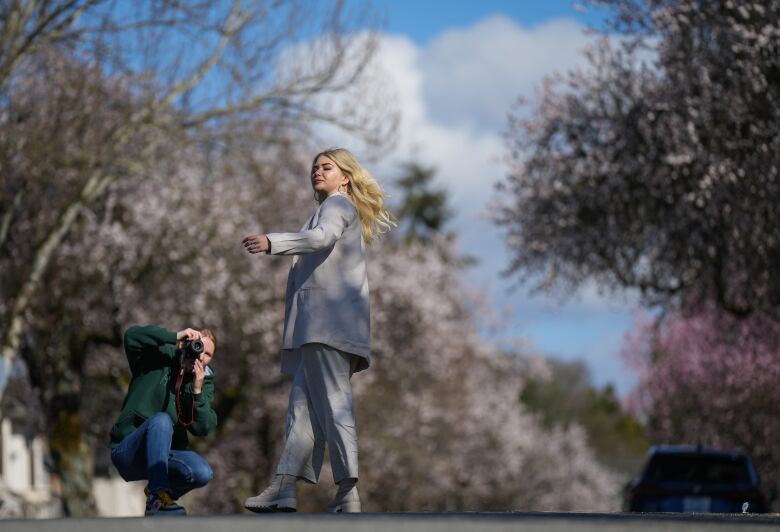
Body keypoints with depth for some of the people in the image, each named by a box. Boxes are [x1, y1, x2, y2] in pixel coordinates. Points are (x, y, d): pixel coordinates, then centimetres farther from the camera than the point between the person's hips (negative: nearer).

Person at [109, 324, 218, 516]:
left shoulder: (204, 381, 5)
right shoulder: (159, 360, -3)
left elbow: (203, 428, -10)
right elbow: (132, 336, -23)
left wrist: (197, 391, -23)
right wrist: (175, 336, -26)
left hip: (166, 453, 4)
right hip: (127, 450, -4)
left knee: (202, 473, -25)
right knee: (161, 420, -35)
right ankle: (157, 498, -37)